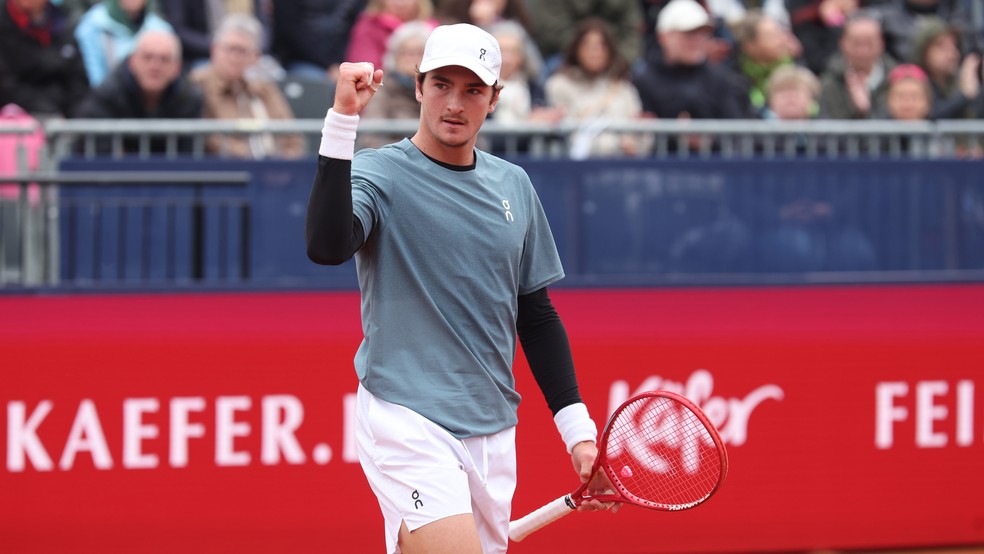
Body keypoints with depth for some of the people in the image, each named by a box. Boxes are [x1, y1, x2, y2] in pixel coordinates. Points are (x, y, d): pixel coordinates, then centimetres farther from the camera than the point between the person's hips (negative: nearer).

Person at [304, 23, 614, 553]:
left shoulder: (513, 184, 13)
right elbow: (326, 246, -25)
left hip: (493, 432, 6)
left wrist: (577, 428, 15)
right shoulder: (377, 172, -4)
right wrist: (342, 121, -30)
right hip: (407, 424, -6)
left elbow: (536, 313, 19)